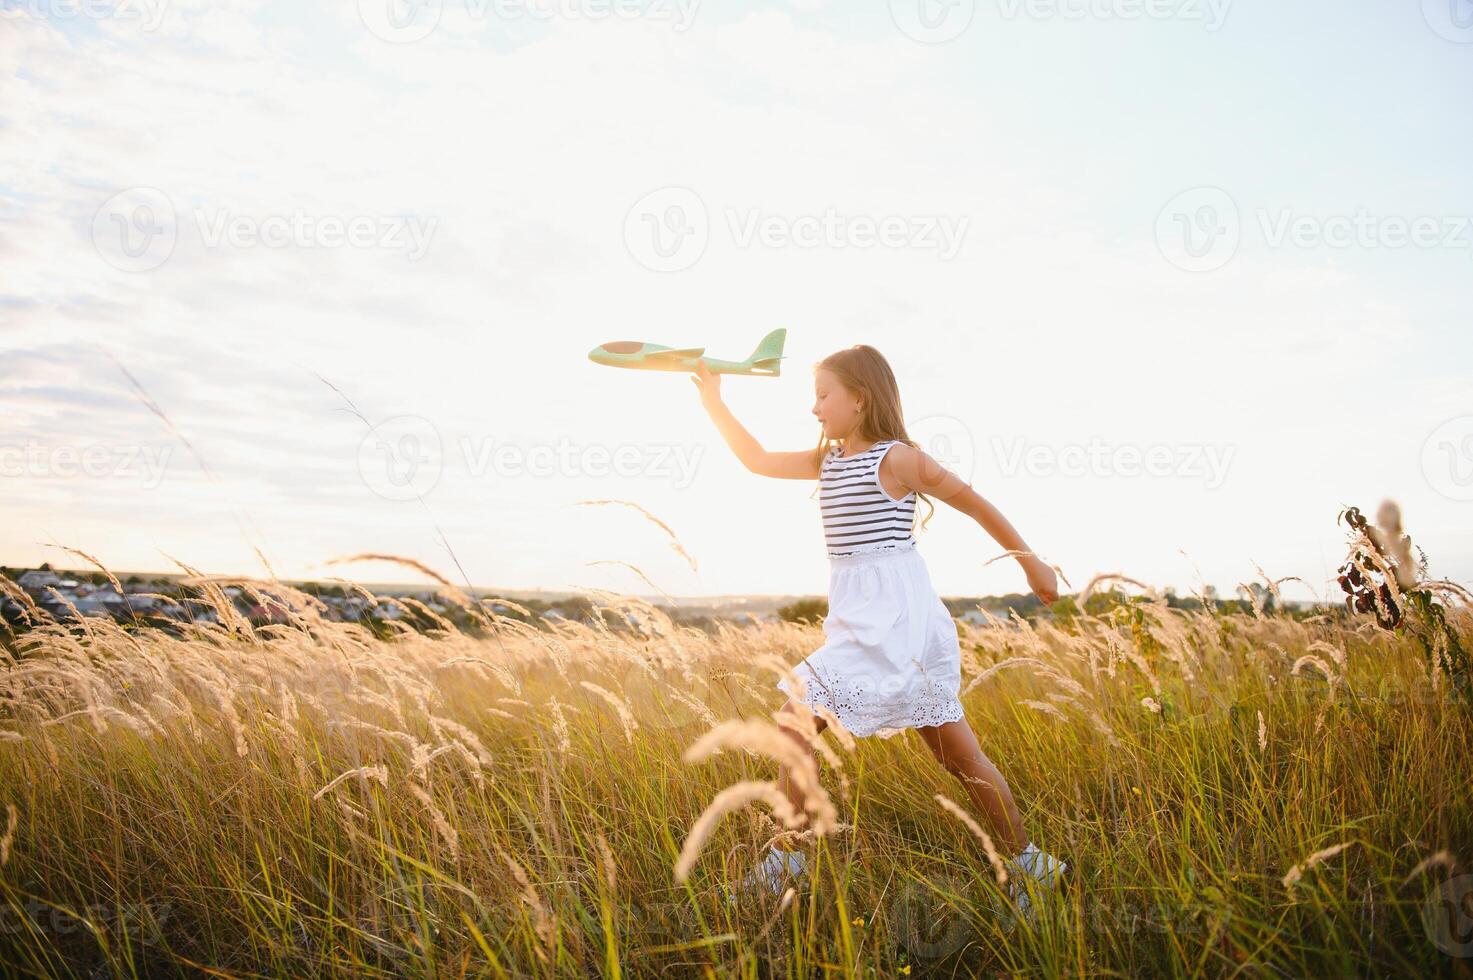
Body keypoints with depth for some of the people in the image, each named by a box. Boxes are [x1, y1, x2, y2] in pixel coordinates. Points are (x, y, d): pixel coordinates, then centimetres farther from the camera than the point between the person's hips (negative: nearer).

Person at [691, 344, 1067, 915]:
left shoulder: (896, 459, -8)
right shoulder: (827, 461, 14)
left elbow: (974, 503, -1)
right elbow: (758, 461, 21)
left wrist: (1031, 563, 5)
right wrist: (714, 404, 15)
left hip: (893, 617, -8)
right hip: (857, 619, 8)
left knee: (795, 720, -11)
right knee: (955, 749, 11)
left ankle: (787, 861, 1)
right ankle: (1030, 866, 22)